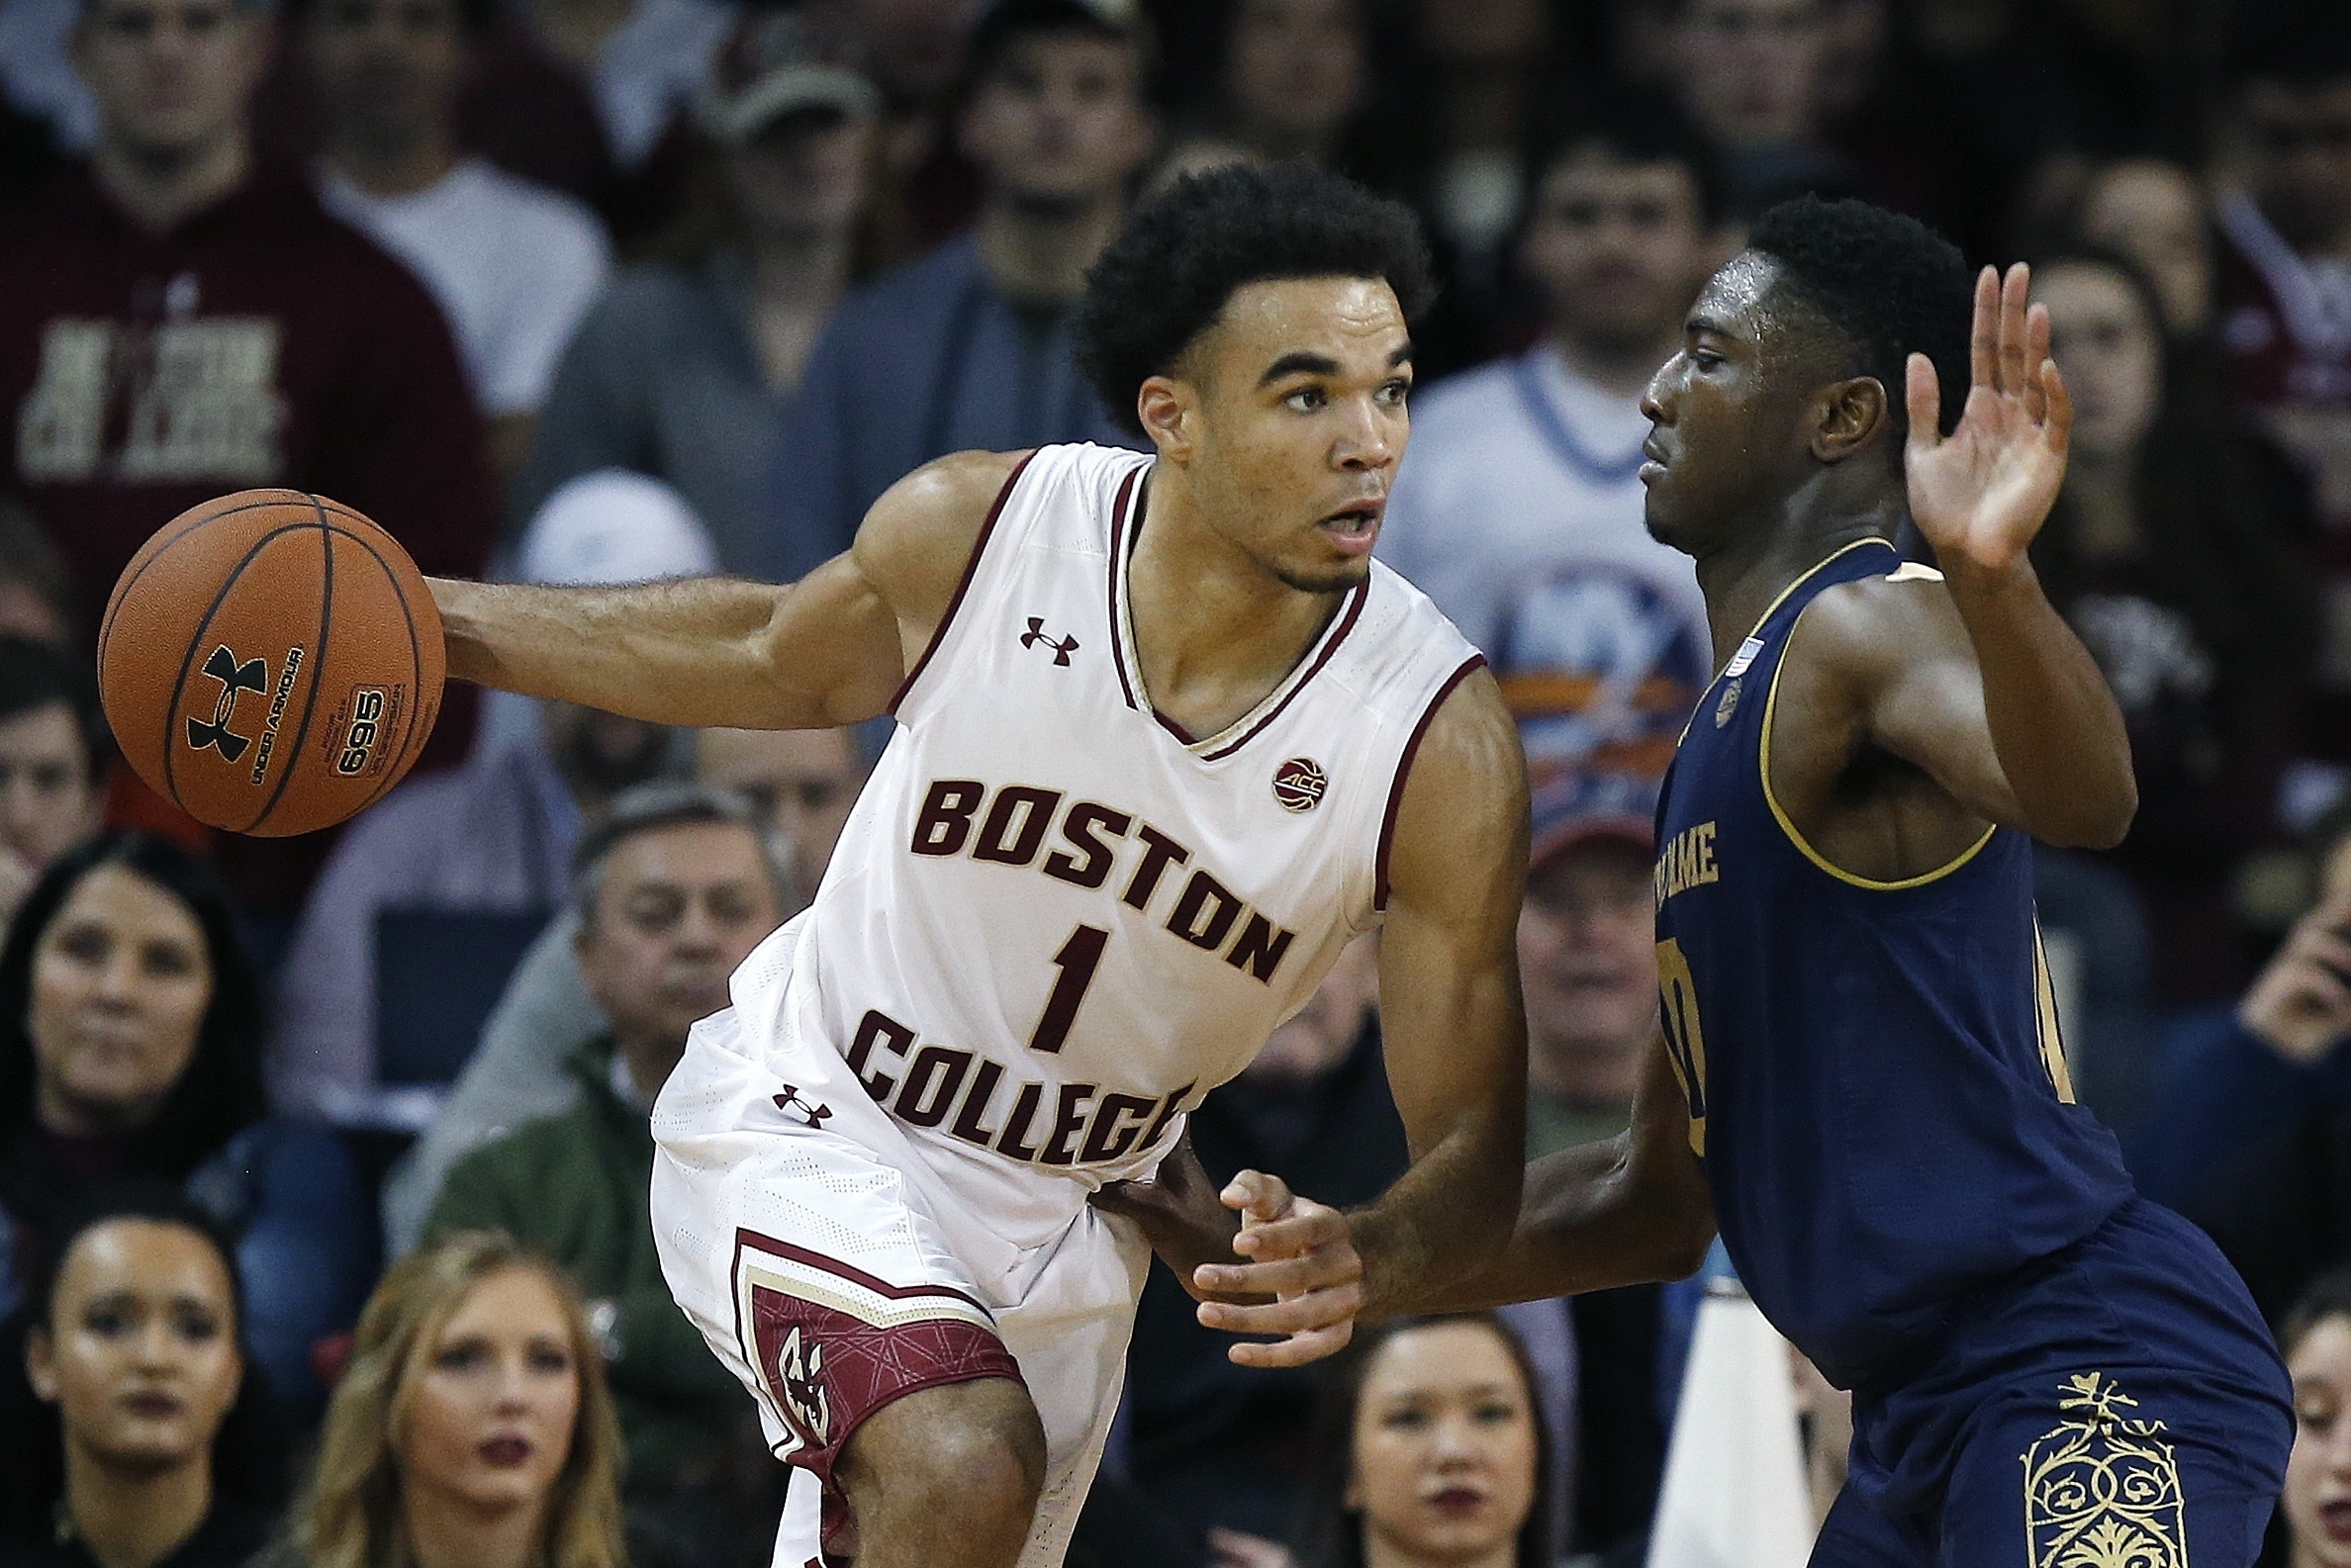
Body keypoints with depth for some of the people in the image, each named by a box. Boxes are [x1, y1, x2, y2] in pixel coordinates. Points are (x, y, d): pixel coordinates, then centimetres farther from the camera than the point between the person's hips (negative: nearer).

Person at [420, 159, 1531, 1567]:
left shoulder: (1443, 744, -21)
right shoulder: (974, 532, -19)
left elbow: (1473, 1146, -16)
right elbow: (783, 657, 6)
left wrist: (1363, 1265, -40)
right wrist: (414, 619, 6)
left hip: (1061, 1221, 3)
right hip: (805, 1121, -3)